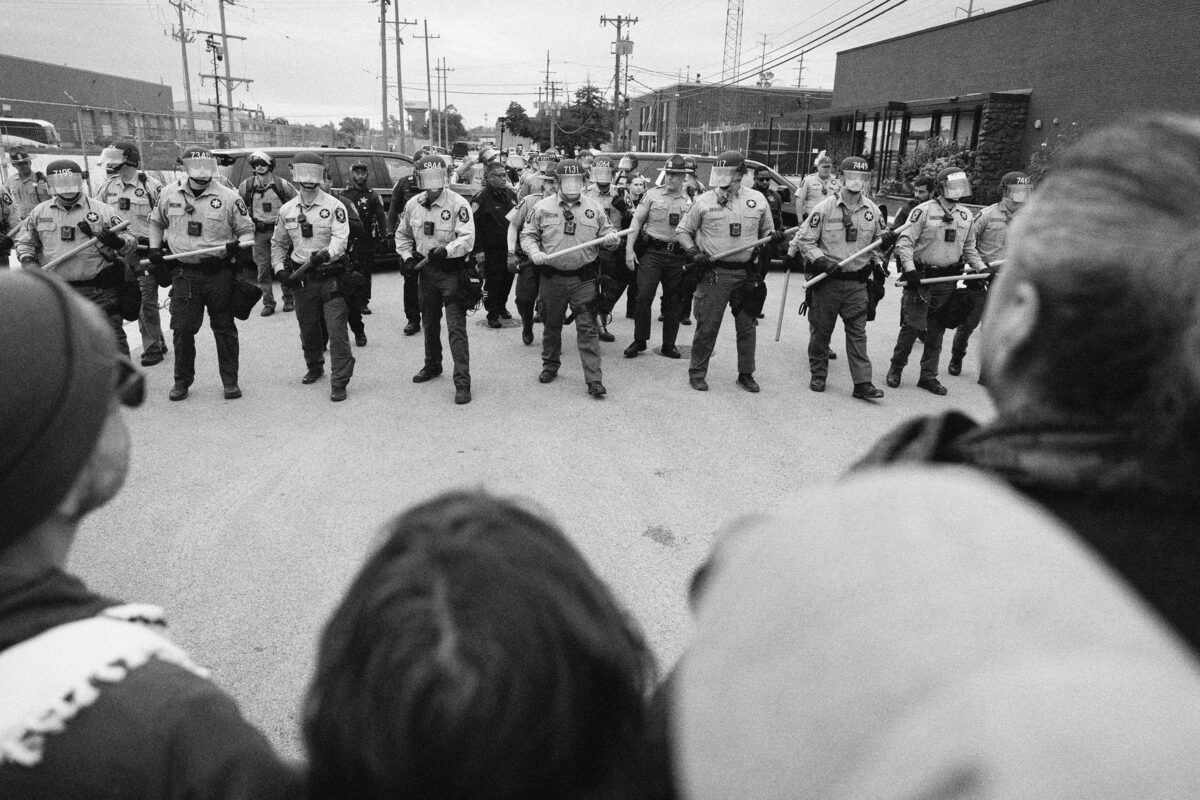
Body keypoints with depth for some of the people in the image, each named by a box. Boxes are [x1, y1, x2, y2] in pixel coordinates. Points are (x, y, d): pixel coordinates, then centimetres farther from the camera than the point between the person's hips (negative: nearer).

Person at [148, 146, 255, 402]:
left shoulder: (228, 197, -3)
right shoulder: (169, 194, 6)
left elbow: (246, 229, 3)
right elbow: (156, 222, 23)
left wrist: (239, 245, -15)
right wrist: (154, 248, 14)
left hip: (219, 273, -2)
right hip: (184, 272, 2)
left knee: (224, 328, 6)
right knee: (182, 328, 1)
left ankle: (230, 380, 15)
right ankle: (182, 381, 16)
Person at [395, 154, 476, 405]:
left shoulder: (458, 204, -14)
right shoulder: (413, 205, 4)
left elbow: (467, 239, -21)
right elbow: (402, 235, 18)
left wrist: (446, 250, -36)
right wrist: (407, 257, 3)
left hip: (452, 271, -6)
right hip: (426, 270, 6)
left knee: (456, 328, -10)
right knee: (429, 323, 21)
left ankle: (462, 382, -9)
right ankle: (432, 366, 41)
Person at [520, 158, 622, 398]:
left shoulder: (594, 208, 4)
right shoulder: (543, 207, 2)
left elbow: (607, 232, 12)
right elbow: (527, 234, 8)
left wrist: (612, 239, -12)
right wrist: (534, 252, -12)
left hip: (583, 278, -1)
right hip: (552, 277, 1)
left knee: (587, 328, -5)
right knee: (551, 325, 15)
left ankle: (594, 380, -5)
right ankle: (550, 366, 36)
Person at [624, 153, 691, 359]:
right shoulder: (653, 194, 3)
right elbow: (637, 221, 4)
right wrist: (629, 249, -4)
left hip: (677, 255, 1)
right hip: (652, 251, -1)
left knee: (672, 301, 8)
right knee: (643, 296, -9)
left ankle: (669, 344, 20)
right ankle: (639, 341, 5)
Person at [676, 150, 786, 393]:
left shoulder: (758, 200, 5)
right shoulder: (704, 201, -1)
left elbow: (765, 232, 17)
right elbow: (682, 231, 7)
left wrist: (775, 236, -6)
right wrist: (694, 252, -9)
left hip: (746, 273, 3)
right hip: (714, 274, -2)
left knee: (747, 326, 9)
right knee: (707, 326, -1)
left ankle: (746, 374, 22)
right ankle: (697, 373, 13)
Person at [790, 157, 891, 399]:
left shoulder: (872, 210, 6)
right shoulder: (825, 208, -6)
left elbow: (877, 241, 20)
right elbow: (805, 240, -5)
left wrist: (886, 241, -1)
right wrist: (821, 260, -17)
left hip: (857, 282, 2)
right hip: (827, 280, -2)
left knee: (857, 332, 0)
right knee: (821, 329, 7)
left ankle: (862, 383, -1)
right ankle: (818, 376, 23)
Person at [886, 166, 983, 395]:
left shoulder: (965, 215, 12)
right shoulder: (924, 210, -7)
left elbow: (968, 247, 21)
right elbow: (905, 241, -10)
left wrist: (981, 268, 8)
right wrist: (909, 268, -23)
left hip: (948, 280, 5)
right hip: (921, 277, -5)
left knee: (937, 330, 9)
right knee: (912, 326, -6)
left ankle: (929, 376, 18)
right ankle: (895, 368, 13)